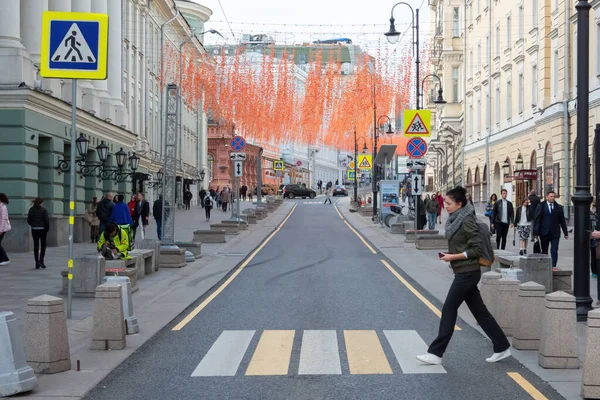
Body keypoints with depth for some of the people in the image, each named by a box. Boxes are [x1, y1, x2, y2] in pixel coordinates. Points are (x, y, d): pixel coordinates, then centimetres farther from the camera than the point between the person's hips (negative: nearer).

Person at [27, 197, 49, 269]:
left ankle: (37, 263, 5)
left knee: (36, 246, 7)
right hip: (42, 229, -3)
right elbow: (46, 220, -12)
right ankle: (41, 261, -3)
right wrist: (48, 228, 2)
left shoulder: (31, 210, 0)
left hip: (34, 230, 3)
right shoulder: (44, 210, -9)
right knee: (43, 245, 9)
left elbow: (29, 221, 1)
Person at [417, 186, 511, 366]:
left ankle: (436, 353, 0)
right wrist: (448, 255, 6)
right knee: (479, 310, 12)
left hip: (467, 272, -9)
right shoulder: (455, 219, 10)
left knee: (449, 309, -5)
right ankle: (502, 347, 20)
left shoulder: (467, 221, -16)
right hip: (463, 272, 9)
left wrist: (453, 257, -18)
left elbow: (477, 249, -18)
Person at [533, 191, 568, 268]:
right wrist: (536, 233, -8)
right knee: (544, 251, 7)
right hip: (544, 233, 0)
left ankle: (553, 266, -8)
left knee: (554, 251, -7)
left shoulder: (559, 207, 6)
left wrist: (565, 233, 9)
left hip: (555, 233, 0)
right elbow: (536, 220, -1)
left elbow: (562, 221, 10)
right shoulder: (541, 206, 2)